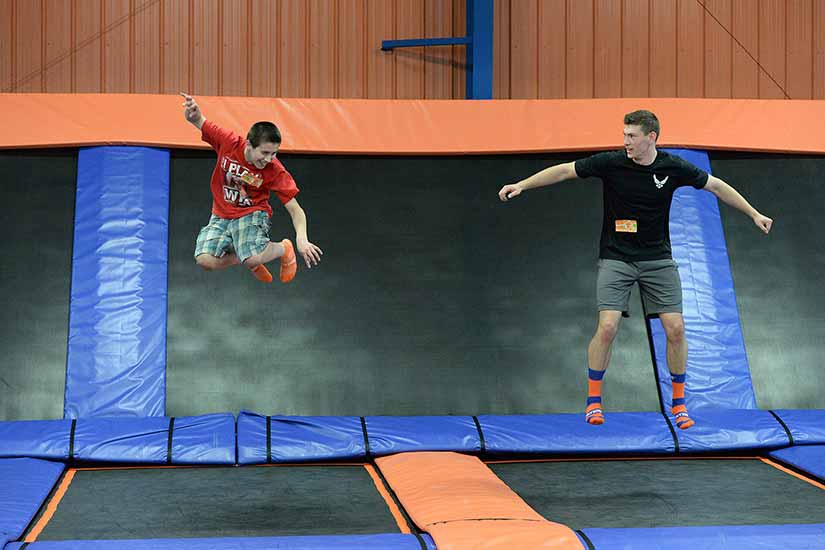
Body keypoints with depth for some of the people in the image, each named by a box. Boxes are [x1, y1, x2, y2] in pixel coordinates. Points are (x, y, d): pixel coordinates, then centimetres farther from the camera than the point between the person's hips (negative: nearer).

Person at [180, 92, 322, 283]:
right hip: (221, 216, 3)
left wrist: (302, 239, -33)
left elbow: (295, 209, -16)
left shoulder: (275, 171, -20)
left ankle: (284, 249, 3)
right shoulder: (228, 142, -18)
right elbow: (199, 122, -5)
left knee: (251, 259, -33)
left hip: (252, 214, -3)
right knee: (205, 261, -21)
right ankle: (246, 255, 11)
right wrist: (193, 112, -31)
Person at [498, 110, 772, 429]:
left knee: (675, 329, -5)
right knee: (607, 327, -15)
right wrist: (521, 185, -12)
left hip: (658, 259, 2)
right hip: (615, 259, -2)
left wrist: (753, 214, 8)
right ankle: (594, 400, 3)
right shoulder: (610, 163, -9)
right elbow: (564, 171, -6)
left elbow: (715, 185, 6)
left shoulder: (673, 168, -5)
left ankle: (678, 403, 13)